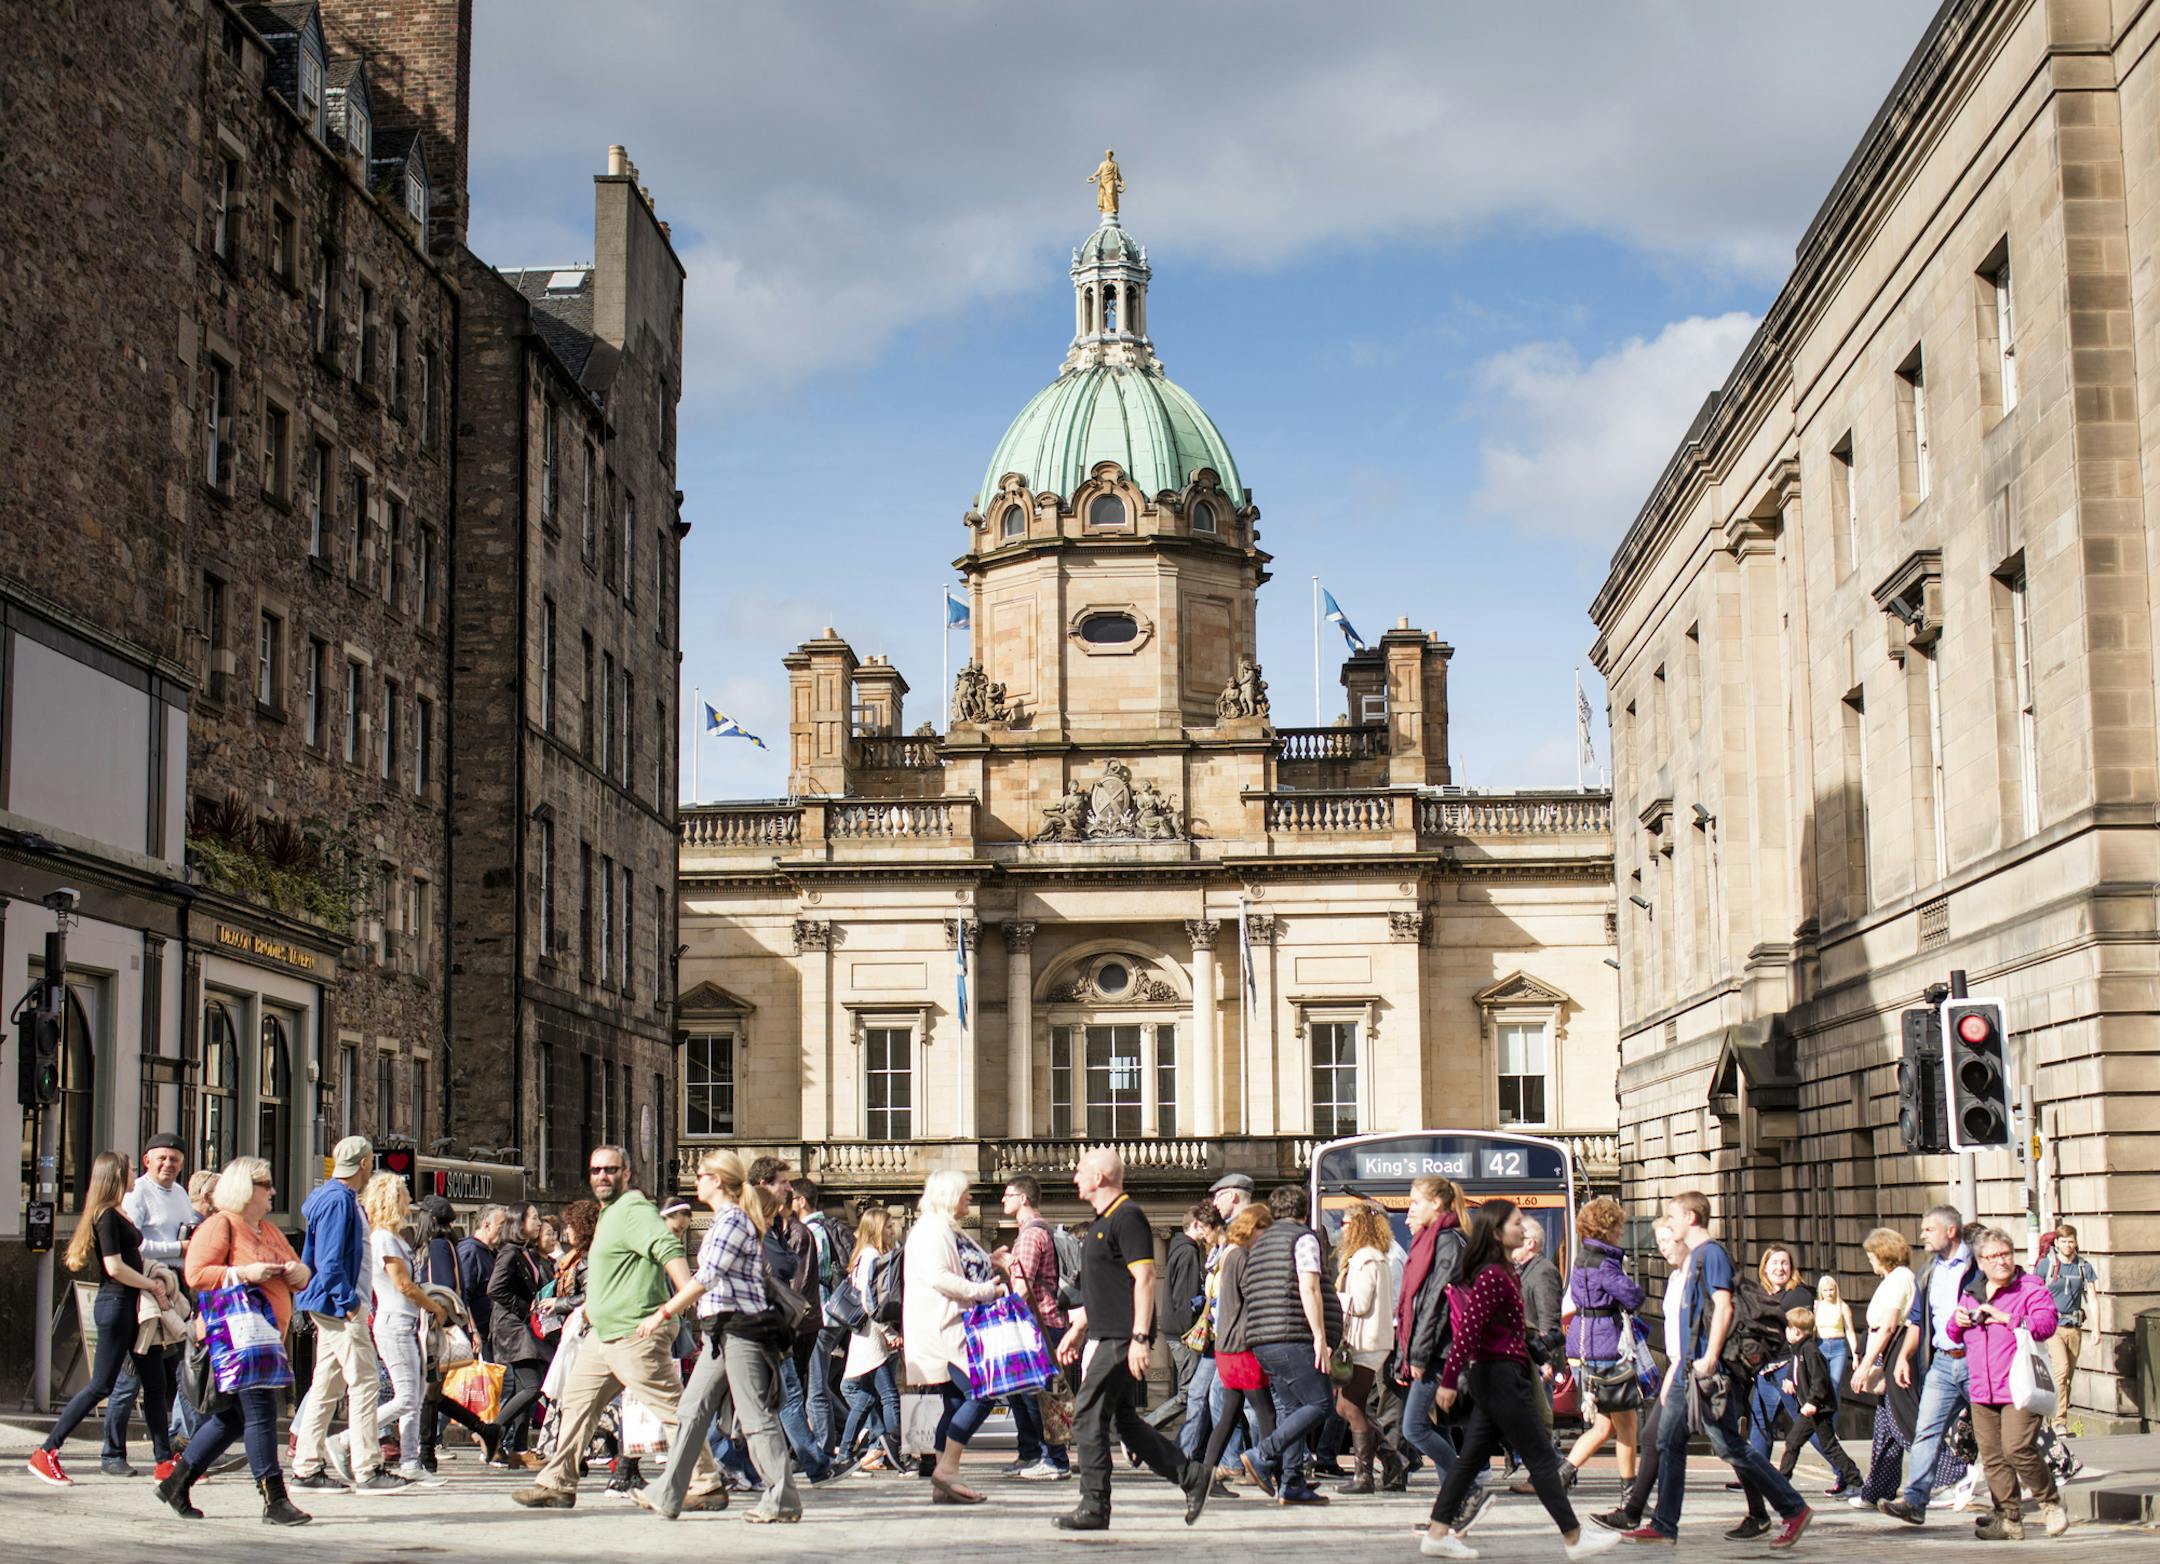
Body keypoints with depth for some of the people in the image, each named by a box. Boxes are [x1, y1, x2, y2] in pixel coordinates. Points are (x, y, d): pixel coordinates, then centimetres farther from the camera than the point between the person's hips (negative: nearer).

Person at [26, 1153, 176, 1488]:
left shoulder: (117, 1214, 16)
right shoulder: (106, 1215, -14)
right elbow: (115, 1267, -19)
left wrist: (157, 1279, 2)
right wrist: (153, 1285, -9)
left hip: (132, 1305, 10)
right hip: (116, 1304, -10)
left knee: (156, 1384, 9)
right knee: (102, 1385, -7)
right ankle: (45, 1453, -1)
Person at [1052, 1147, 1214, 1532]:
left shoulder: (1127, 1218, -13)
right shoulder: (1102, 1221, 18)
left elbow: (1145, 1278, -19)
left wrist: (1140, 1338, -24)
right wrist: (1076, 1329, 26)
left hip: (1119, 1340, -10)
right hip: (1104, 1338, 10)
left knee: (1088, 1418, -8)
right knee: (1125, 1420, 11)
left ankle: (1094, 1507, -4)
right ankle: (1193, 1476, 15)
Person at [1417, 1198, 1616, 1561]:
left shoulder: (1503, 1273, 14)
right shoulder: (1493, 1276, -18)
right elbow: (1467, 1329, -22)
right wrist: (1449, 1379, -24)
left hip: (1487, 1377, 10)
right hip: (1502, 1376, -10)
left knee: (1472, 1457, 9)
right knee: (1541, 1458, -2)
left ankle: (1437, 1534, 8)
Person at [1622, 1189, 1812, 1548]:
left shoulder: (1712, 1253, -10)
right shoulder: (1694, 1256, 19)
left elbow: (1723, 1308, -20)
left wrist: (1709, 1360, -25)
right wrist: (1675, 1368, 23)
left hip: (1707, 1370, -10)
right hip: (1688, 1369, 10)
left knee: (1729, 1445, -8)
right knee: (1669, 1441, 8)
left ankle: (1794, 1510, -1)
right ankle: (1664, 1525, 11)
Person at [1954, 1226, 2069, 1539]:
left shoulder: (2032, 1288, -2)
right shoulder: (1970, 1293, 17)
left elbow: (2046, 1323, -17)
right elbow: (1955, 1336, 26)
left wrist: (2005, 1317, -19)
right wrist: (1957, 1321, 3)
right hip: (1982, 1392, 6)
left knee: (2017, 1449, -16)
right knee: (1992, 1457, 5)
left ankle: (2051, 1502, 6)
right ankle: (2009, 1519, 12)